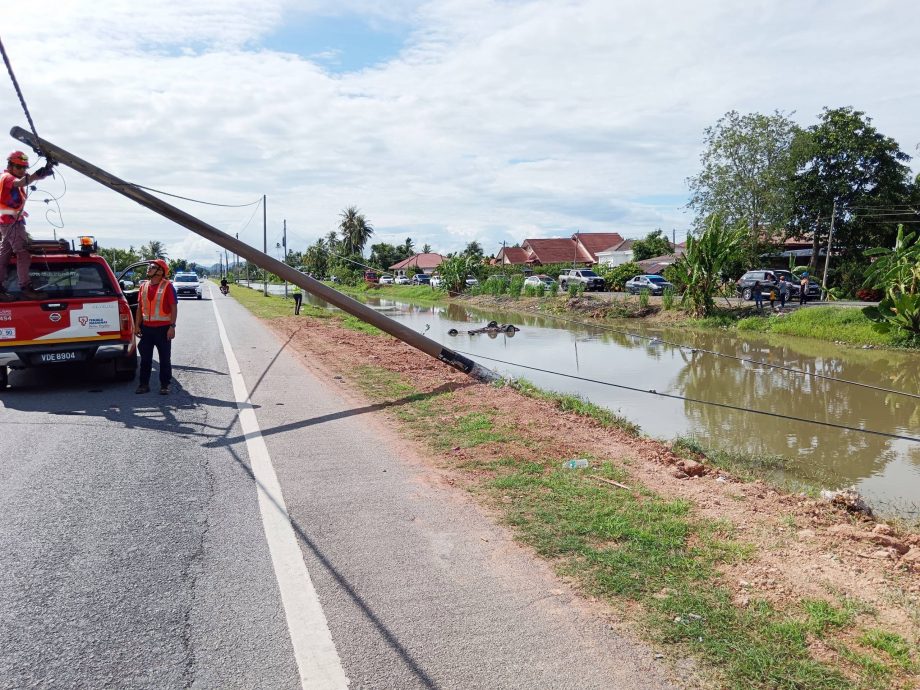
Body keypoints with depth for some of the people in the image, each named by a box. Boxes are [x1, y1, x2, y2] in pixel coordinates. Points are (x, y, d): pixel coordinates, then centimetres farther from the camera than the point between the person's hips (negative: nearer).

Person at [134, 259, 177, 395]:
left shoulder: (167, 286, -6)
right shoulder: (144, 286, 10)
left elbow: (174, 307, -8)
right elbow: (140, 307, 14)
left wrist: (172, 327, -14)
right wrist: (137, 325, 8)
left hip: (163, 328, -5)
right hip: (146, 327, 5)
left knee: (165, 358, 3)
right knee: (145, 358, 9)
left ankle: (164, 386, 10)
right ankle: (144, 384, 17)